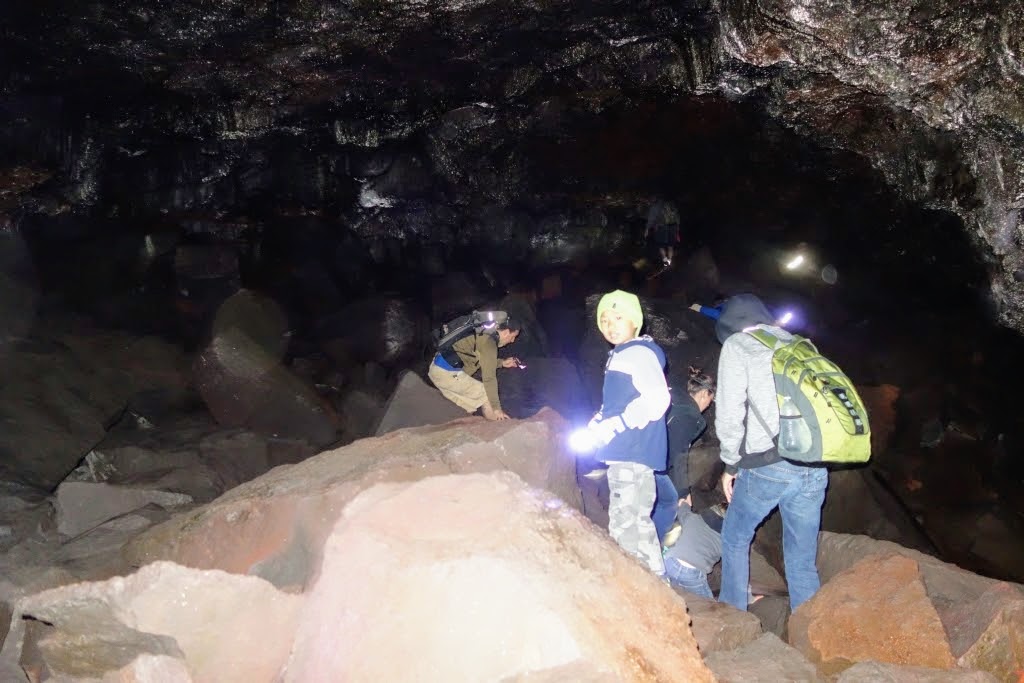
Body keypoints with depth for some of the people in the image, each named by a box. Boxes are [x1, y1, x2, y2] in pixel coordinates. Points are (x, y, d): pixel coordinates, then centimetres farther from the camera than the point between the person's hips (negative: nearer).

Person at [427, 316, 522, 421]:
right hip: (447, 372, -10)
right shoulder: (489, 342, -12)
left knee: (470, 405, 17)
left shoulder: (486, 336, 16)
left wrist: (502, 362, 29)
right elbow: (489, 377, -14)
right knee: (486, 394, -3)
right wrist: (496, 408, -10)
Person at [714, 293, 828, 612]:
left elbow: (730, 413, -4)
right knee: (803, 560, 14)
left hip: (769, 466, -4)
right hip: (815, 469, 5)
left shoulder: (736, 345, 4)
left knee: (735, 538, 18)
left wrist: (731, 464, 7)